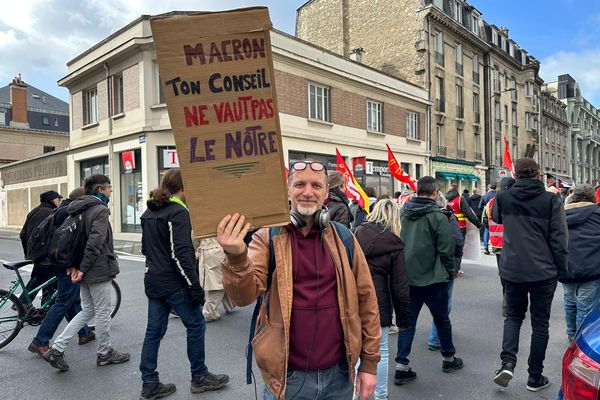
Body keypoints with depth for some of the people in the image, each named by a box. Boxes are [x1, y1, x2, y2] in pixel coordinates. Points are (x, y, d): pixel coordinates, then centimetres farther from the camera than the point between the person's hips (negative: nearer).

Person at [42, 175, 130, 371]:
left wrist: (72, 265, 6)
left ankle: (57, 349, 13)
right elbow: (95, 242, -23)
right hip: (99, 270, -9)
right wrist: (83, 268, -18)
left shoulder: (80, 209, 12)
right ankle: (105, 353, 20)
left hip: (86, 270, 9)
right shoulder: (100, 210, -15)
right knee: (103, 312, 5)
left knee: (87, 311, 18)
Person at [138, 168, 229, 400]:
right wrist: (195, 287, -18)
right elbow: (181, 254, -21)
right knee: (196, 325, 6)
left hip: (153, 281, 8)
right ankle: (200, 378, 19)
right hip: (174, 283, -8)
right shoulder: (178, 212, -16)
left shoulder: (149, 213, 11)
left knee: (154, 330, 12)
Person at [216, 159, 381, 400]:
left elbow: (366, 299, 3)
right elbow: (245, 295, -17)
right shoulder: (268, 238, -7)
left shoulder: (343, 239, -1)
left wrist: (369, 362, 5)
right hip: (286, 376, -2)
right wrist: (236, 258, -37)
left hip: (339, 373, 3)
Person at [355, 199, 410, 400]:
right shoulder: (395, 245, -7)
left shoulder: (357, 233, 0)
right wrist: (403, 319, 3)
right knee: (381, 351, 13)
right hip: (377, 304, -3)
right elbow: (400, 287, -6)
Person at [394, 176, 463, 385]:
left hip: (407, 277, 4)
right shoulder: (437, 216, -14)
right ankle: (449, 359, 34)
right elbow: (446, 250, -10)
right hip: (432, 278, -4)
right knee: (442, 319, 16)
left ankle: (402, 367, 9)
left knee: (407, 321, 9)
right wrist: (449, 272, 3)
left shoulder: (404, 213, 2)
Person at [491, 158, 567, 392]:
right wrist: (561, 268, 4)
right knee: (540, 323, 13)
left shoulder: (503, 197, -3)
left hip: (512, 270, 2)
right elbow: (559, 238, -8)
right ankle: (535, 377, 22)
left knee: (513, 316, 20)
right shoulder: (551, 200, -9)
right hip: (544, 271, -1)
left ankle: (507, 362, 4)